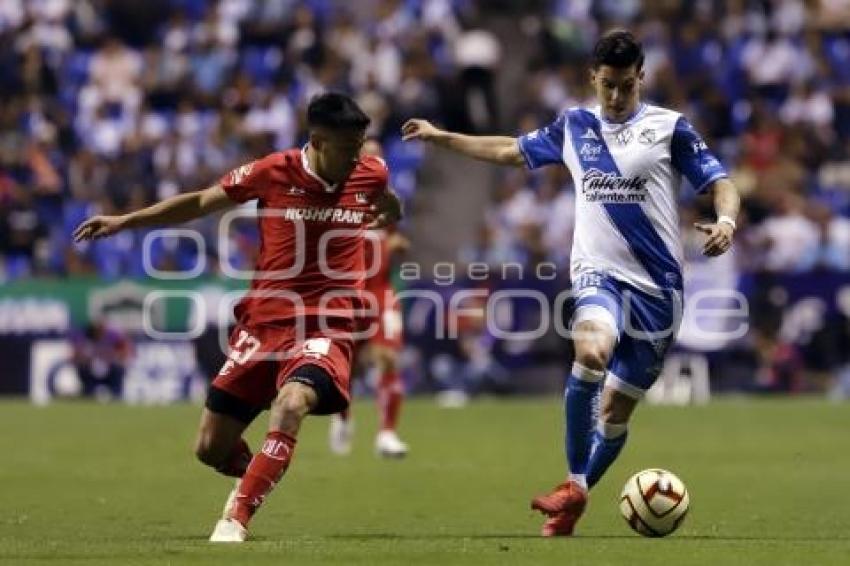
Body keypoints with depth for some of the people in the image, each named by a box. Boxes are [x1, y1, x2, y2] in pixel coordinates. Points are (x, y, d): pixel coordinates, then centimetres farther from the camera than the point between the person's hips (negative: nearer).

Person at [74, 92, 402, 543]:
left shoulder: (371, 175, -2)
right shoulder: (273, 173, -7)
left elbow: (388, 216, 27)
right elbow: (199, 203, 8)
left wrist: (391, 212, 7)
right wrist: (125, 221, 6)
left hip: (325, 328, -1)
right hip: (263, 321, 1)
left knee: (291, 404, -34)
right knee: (210, 449, 6)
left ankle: (236, 518, -27)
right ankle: (253, 475, 41)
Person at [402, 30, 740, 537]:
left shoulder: (669, 127, 1)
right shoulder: (574, 127, 11)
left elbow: (721, 184, -2)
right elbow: (512, 151, 25)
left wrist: (726, 221, -24)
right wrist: (442, 137, 27)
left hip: (657, 284, -1)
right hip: (598, 271, 1)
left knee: (617, 407, 4)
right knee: (592, 351, -31)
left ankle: (572, 503, 21)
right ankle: (575, 487, -25)